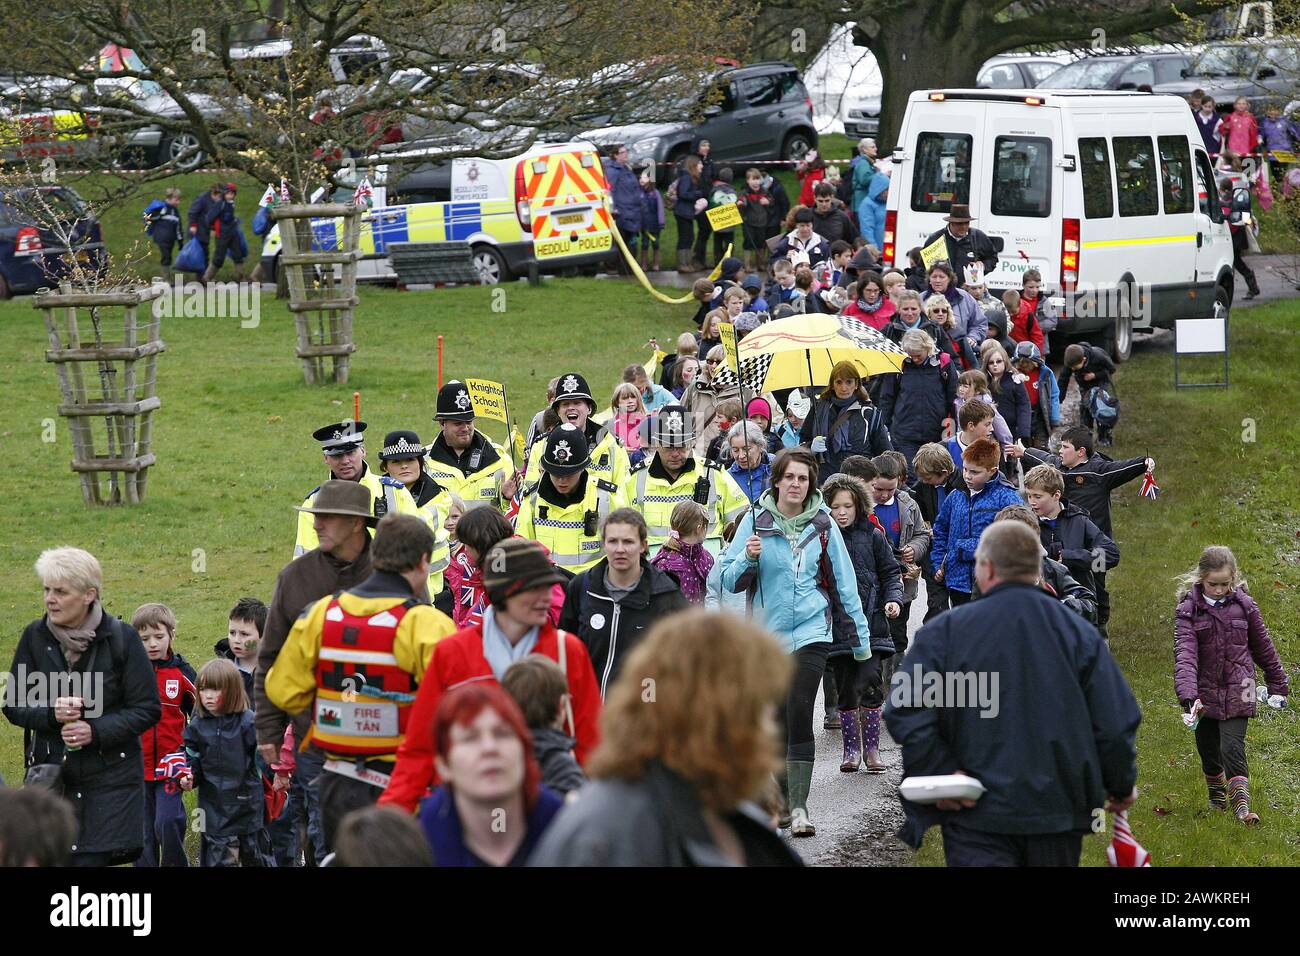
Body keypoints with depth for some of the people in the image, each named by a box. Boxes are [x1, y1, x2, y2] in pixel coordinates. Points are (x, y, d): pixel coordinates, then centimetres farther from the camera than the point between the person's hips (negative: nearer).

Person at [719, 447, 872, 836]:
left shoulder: (823, 524, 1)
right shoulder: (756, 521, 0)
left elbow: (844, 583, 9)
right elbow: (731, 581, 1)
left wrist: (859, 637, 11)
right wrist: (748, 558, -19)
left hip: (811, 632, -2)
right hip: (767, 633, 2)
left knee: (799, 715, -14)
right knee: (776, 720, 9)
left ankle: (798, 806, -12)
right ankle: (781, 800, 21)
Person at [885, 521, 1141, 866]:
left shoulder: (944, 631, -3)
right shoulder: (1079, 632, 3)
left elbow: (905, 714, -12)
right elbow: (1118, 720, 0)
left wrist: (940, 773, -8)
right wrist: (1122, 784, 14)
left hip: (978, 815, -3)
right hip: (1058, 811, 3)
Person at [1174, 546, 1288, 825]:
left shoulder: (1243, 605, -3)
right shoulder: (1188, 610, -8)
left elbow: (1263, 647, 9)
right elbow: (1185, 654, -20)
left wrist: (1277, 685, 16)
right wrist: (1188, 695, -33)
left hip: (1237, 691, -1)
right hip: (1204, 692, 1)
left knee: (1232, 747, -14)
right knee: (1208, 749, 14)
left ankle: (1241, 804, -17)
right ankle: (1216, 795, 38)